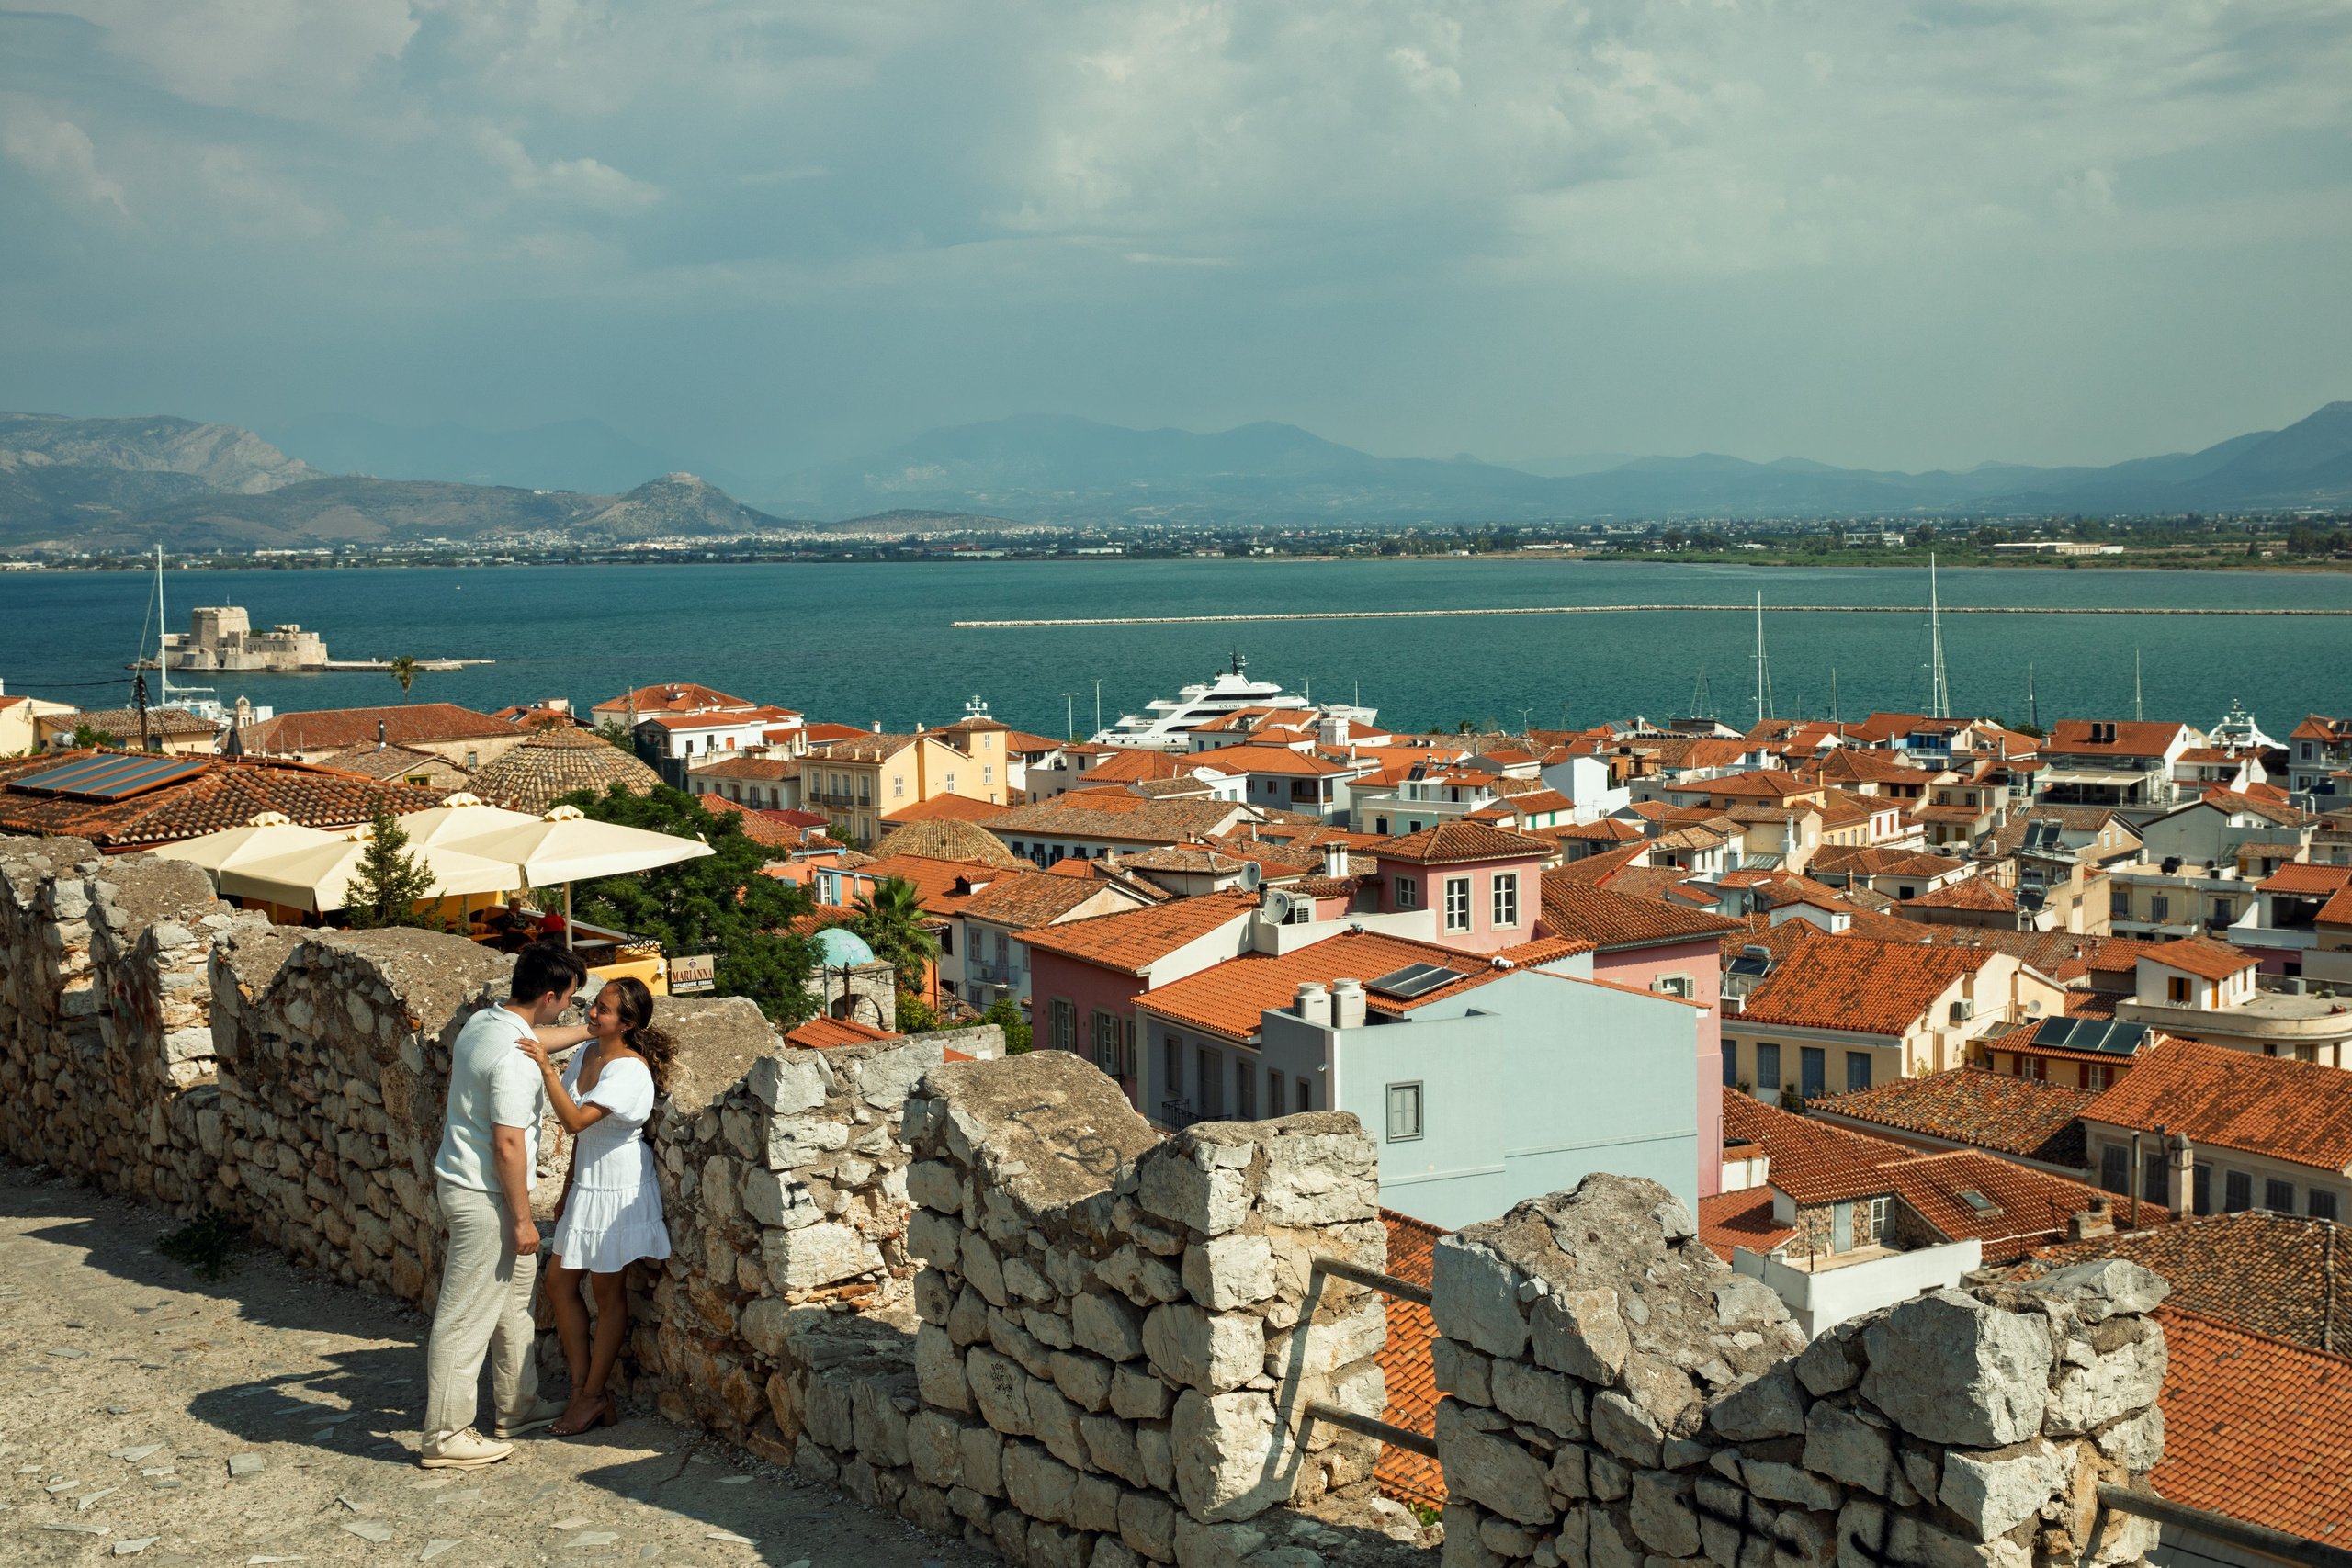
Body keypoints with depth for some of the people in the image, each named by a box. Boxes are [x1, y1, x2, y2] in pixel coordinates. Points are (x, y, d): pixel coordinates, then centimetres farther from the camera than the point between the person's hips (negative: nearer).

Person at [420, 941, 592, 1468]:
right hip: (483, 1197, -10)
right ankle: (445, 1436, 6)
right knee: (466, 1317, -2)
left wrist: (592, 1032, 37)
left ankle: (519, 1408, 33)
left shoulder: (484, 1022, 4)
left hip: (461, 1181, 10)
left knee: (514, 1300, 21)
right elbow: (508, 1146, -25)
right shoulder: (514, 1059, -26)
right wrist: (522, 1220, -17)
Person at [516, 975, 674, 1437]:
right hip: (586, 1182, 9)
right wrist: (568, 1187, 16)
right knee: (559, 1283, 10)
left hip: (618, 1187, -9)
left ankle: (593, 1395, 17)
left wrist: (547, 1068, -36)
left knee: (607, 1290, 5)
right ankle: (582, 1391, 18)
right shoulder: (586, 1054, 4)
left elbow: (575, 1121, -31)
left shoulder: (631, 1070, -23)